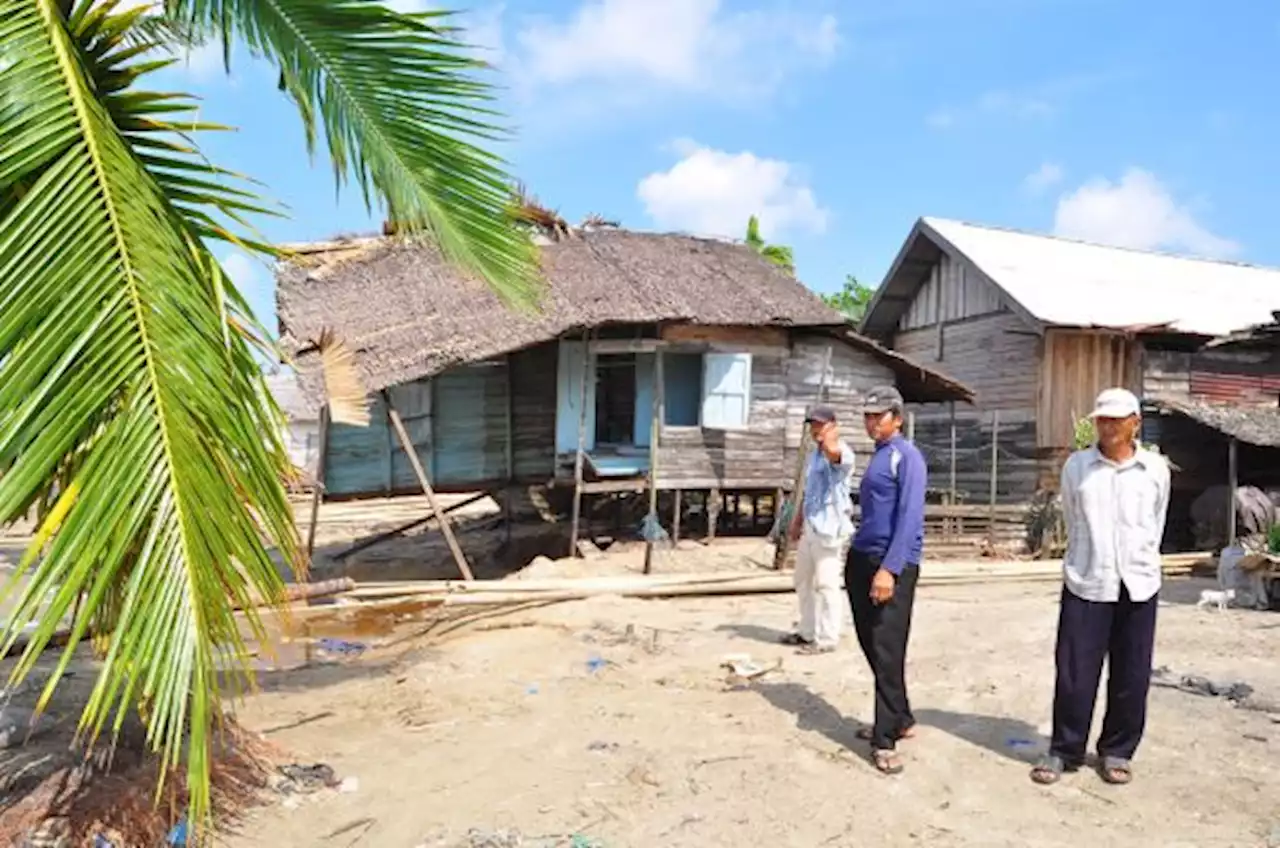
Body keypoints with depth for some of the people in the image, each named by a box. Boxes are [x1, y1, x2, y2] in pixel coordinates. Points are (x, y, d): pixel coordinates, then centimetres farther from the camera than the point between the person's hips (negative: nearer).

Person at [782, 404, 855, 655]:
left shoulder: (842, 454, -15)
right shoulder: (814, 453, 16)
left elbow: (832, 451, -44)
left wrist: (831, 434, -30)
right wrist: (797, 520, 23)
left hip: (829, 528, -10)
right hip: (810, 526, 10)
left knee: (826, 584, -5)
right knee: (803, 581, 18)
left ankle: (827, 639, 5)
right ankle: (808, 632, 30)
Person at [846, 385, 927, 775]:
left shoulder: (906, 456, -9)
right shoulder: (878, 455, 17)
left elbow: (910, 518, -18)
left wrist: (889, 568, -24)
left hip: (893, 565, -9)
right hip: (862, 559, 9)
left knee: (888, 652, -5)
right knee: (872, 647, 13)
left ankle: (886, 739, 2)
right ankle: (899, 719, 28)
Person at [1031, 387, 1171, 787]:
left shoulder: (1156, 468, 3)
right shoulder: (1076, 466, 1)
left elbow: (1156, 526, 13)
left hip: (1138, 586, 1)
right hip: (1086, 584, -1)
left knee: (1130, 677, 8)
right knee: (1074, 674, 2)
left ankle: (1117, 751, 25)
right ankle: (1064, 750, 16)